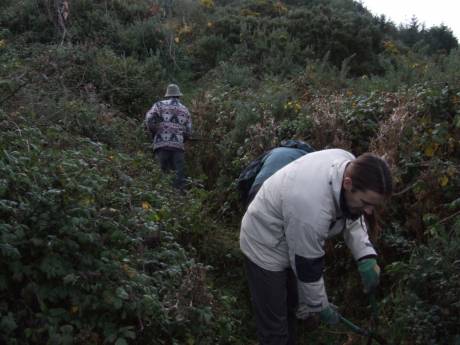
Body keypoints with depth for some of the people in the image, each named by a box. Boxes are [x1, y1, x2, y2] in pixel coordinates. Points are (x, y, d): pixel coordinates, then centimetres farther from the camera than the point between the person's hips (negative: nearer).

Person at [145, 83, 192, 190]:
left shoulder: (160, 105, 9)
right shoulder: (185, 110, 17)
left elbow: (149, 119, -5)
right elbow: (188, 132, 13)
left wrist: (154, 133, 11)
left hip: (161, 144, -1)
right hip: (178, 145, 1)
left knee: (163, 173, -1)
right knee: (179, 175, 1)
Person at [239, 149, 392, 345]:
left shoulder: (350, 165, -19)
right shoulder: (313, 209, -42)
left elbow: (351, 216, -2)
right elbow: (307, 265, -26)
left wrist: (367, 256, -16)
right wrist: (321, 307, -9)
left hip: (288, 239, 9)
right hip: (265, 246, -8)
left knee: (291, 306, 25)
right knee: (274, 325, 1)